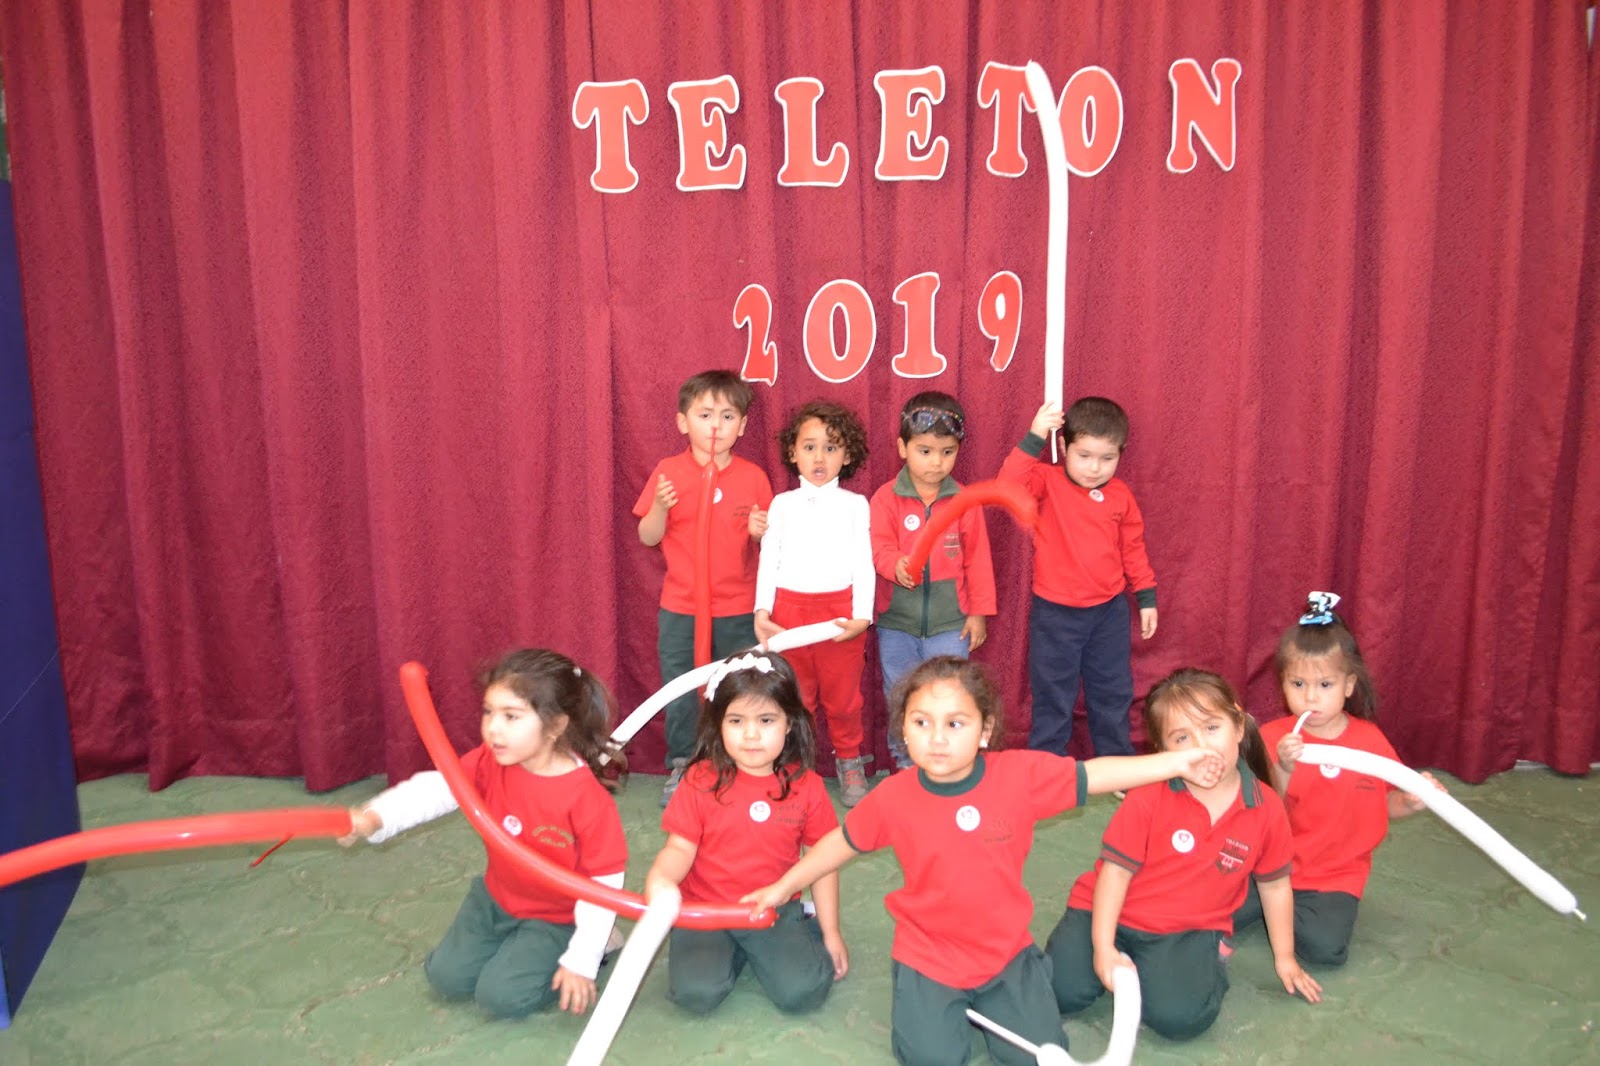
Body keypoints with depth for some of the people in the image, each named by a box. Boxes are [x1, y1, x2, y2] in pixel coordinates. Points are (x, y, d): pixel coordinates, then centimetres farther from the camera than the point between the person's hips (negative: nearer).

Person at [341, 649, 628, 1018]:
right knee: (447, 977, 2)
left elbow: (604, 883, -25)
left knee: (501, 995, -14)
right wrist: (375, 817, -48)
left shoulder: (587, 798, -32)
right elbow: (436, 788, -28)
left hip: (556, 917, -5)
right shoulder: (489, 763, -16)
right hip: (495, 898, 6)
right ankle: (512, 942, 27)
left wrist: (582, 960, -21)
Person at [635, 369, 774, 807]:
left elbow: (768, 541, 7)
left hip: (738, 610, 0)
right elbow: (648, 538, 0)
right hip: (680, 610, 0)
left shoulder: (753, 477, -1)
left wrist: (763, 531, -16)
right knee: (680, 695, 9)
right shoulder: (669, 472, -3)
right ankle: (680, 769, 27)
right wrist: (661, 507, -19)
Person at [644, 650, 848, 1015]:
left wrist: (831, 934, 6)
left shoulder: (806, 786, -5)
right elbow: (680, 848, -6)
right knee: (697, 992, -22)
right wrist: (660, 878, -30)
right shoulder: (702, 780, -8)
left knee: (803, 991, -20)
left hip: (776, 911, 0)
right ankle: (730, 951, 11)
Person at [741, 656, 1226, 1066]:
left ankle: (986, 1002, 24)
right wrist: (784, 886, 8)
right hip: (929, 956, -1)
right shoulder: (892, 796, -15)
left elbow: (1093, 775, -9)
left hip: (1006, 951, 1)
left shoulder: (1021, 773, -17)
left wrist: (1176, 761, -15)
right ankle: (944, 1003, 18)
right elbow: (842, 842, 1)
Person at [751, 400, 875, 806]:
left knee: (842, 695, 6)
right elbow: (768, 560, 8)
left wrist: (862, 615, -8)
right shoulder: (782, 504, 9)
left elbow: (864, 563, 2)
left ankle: (850, 763, 24)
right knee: (794, 695, 7)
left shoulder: (854, 504, 5)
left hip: (840, 609, -1)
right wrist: (761, 610, -3)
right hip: (788, 608, 1)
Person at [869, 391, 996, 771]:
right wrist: (896, 565, -33)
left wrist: (979, 612, 3)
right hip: (897, 620, 0)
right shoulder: (887, 498, -5)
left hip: (950, 621, 0)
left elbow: (977, 560, 3)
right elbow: (879, 547, -11)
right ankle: (905, 767, 29)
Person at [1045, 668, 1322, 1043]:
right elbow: (1116, 870, -12)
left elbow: (1275, 886, 7)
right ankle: (1120, 958, 14)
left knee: (1179, 1015, -26)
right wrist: (1103, 947, -17)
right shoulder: (1149, 797, -16)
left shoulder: (1267, 808, -9)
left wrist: (1285, 959, 14)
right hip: (1114, 914, 0)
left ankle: (1208, 962, 7)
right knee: (1061, 992, -16)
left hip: (1190, 929, 1)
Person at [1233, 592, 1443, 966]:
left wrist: (1412, 801, -11)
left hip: (1336, 875, 1)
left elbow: (1386, 804, 11)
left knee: (1326, 946, -24)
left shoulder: (1370, 739, 0)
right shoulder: (1273, 738, -5)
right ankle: (1274, 903, 8)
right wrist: (1282, 771, -28)